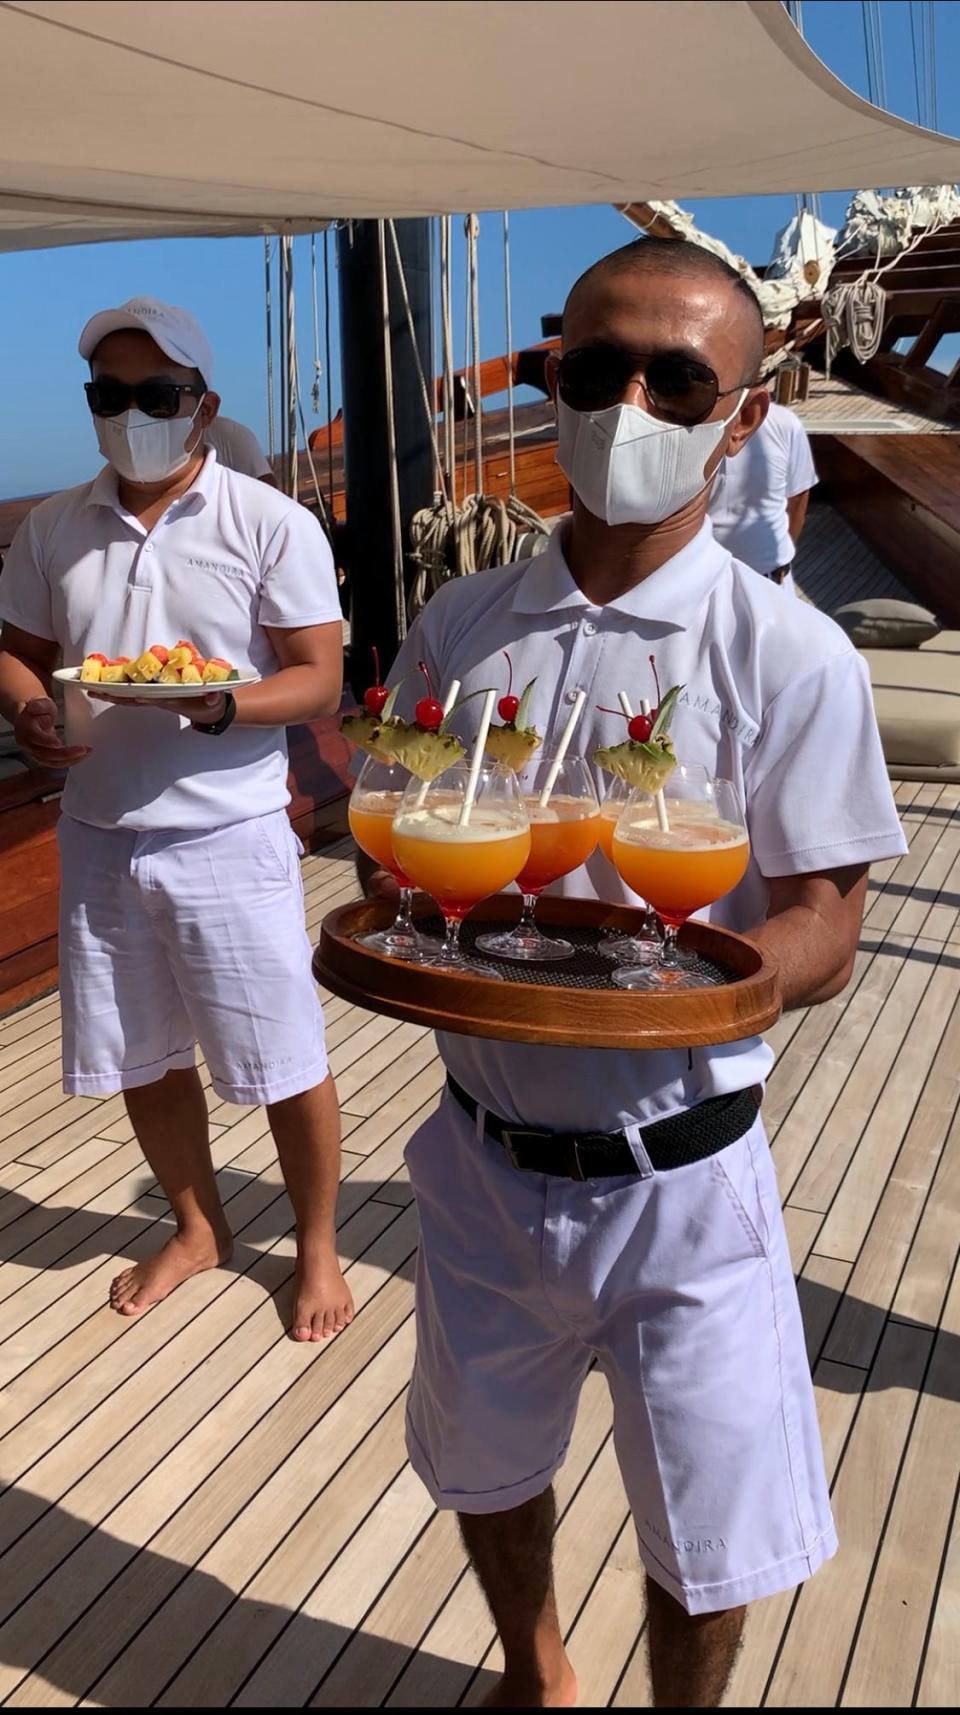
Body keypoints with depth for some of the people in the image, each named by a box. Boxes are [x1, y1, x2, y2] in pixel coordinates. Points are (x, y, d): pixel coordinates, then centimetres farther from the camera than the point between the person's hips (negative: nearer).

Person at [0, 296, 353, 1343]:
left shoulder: (272, 525, -6)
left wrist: (222, 705, -26)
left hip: (229, 834, -4)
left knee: (286, 1063, 3)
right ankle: (197, 1226, 40)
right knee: (142, 1057, 16)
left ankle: (317, 1247, 27)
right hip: (99, 834, 5)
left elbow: (319, 678, -8)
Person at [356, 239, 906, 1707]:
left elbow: (823, 937, -11)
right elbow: (388, 851, 6)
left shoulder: (791, 657, -11)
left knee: (705, 1547, 14)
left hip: (680, 1180, -3)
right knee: (487, 1469, 25)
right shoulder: (459, 630, 0)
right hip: (486, 1156, 4)